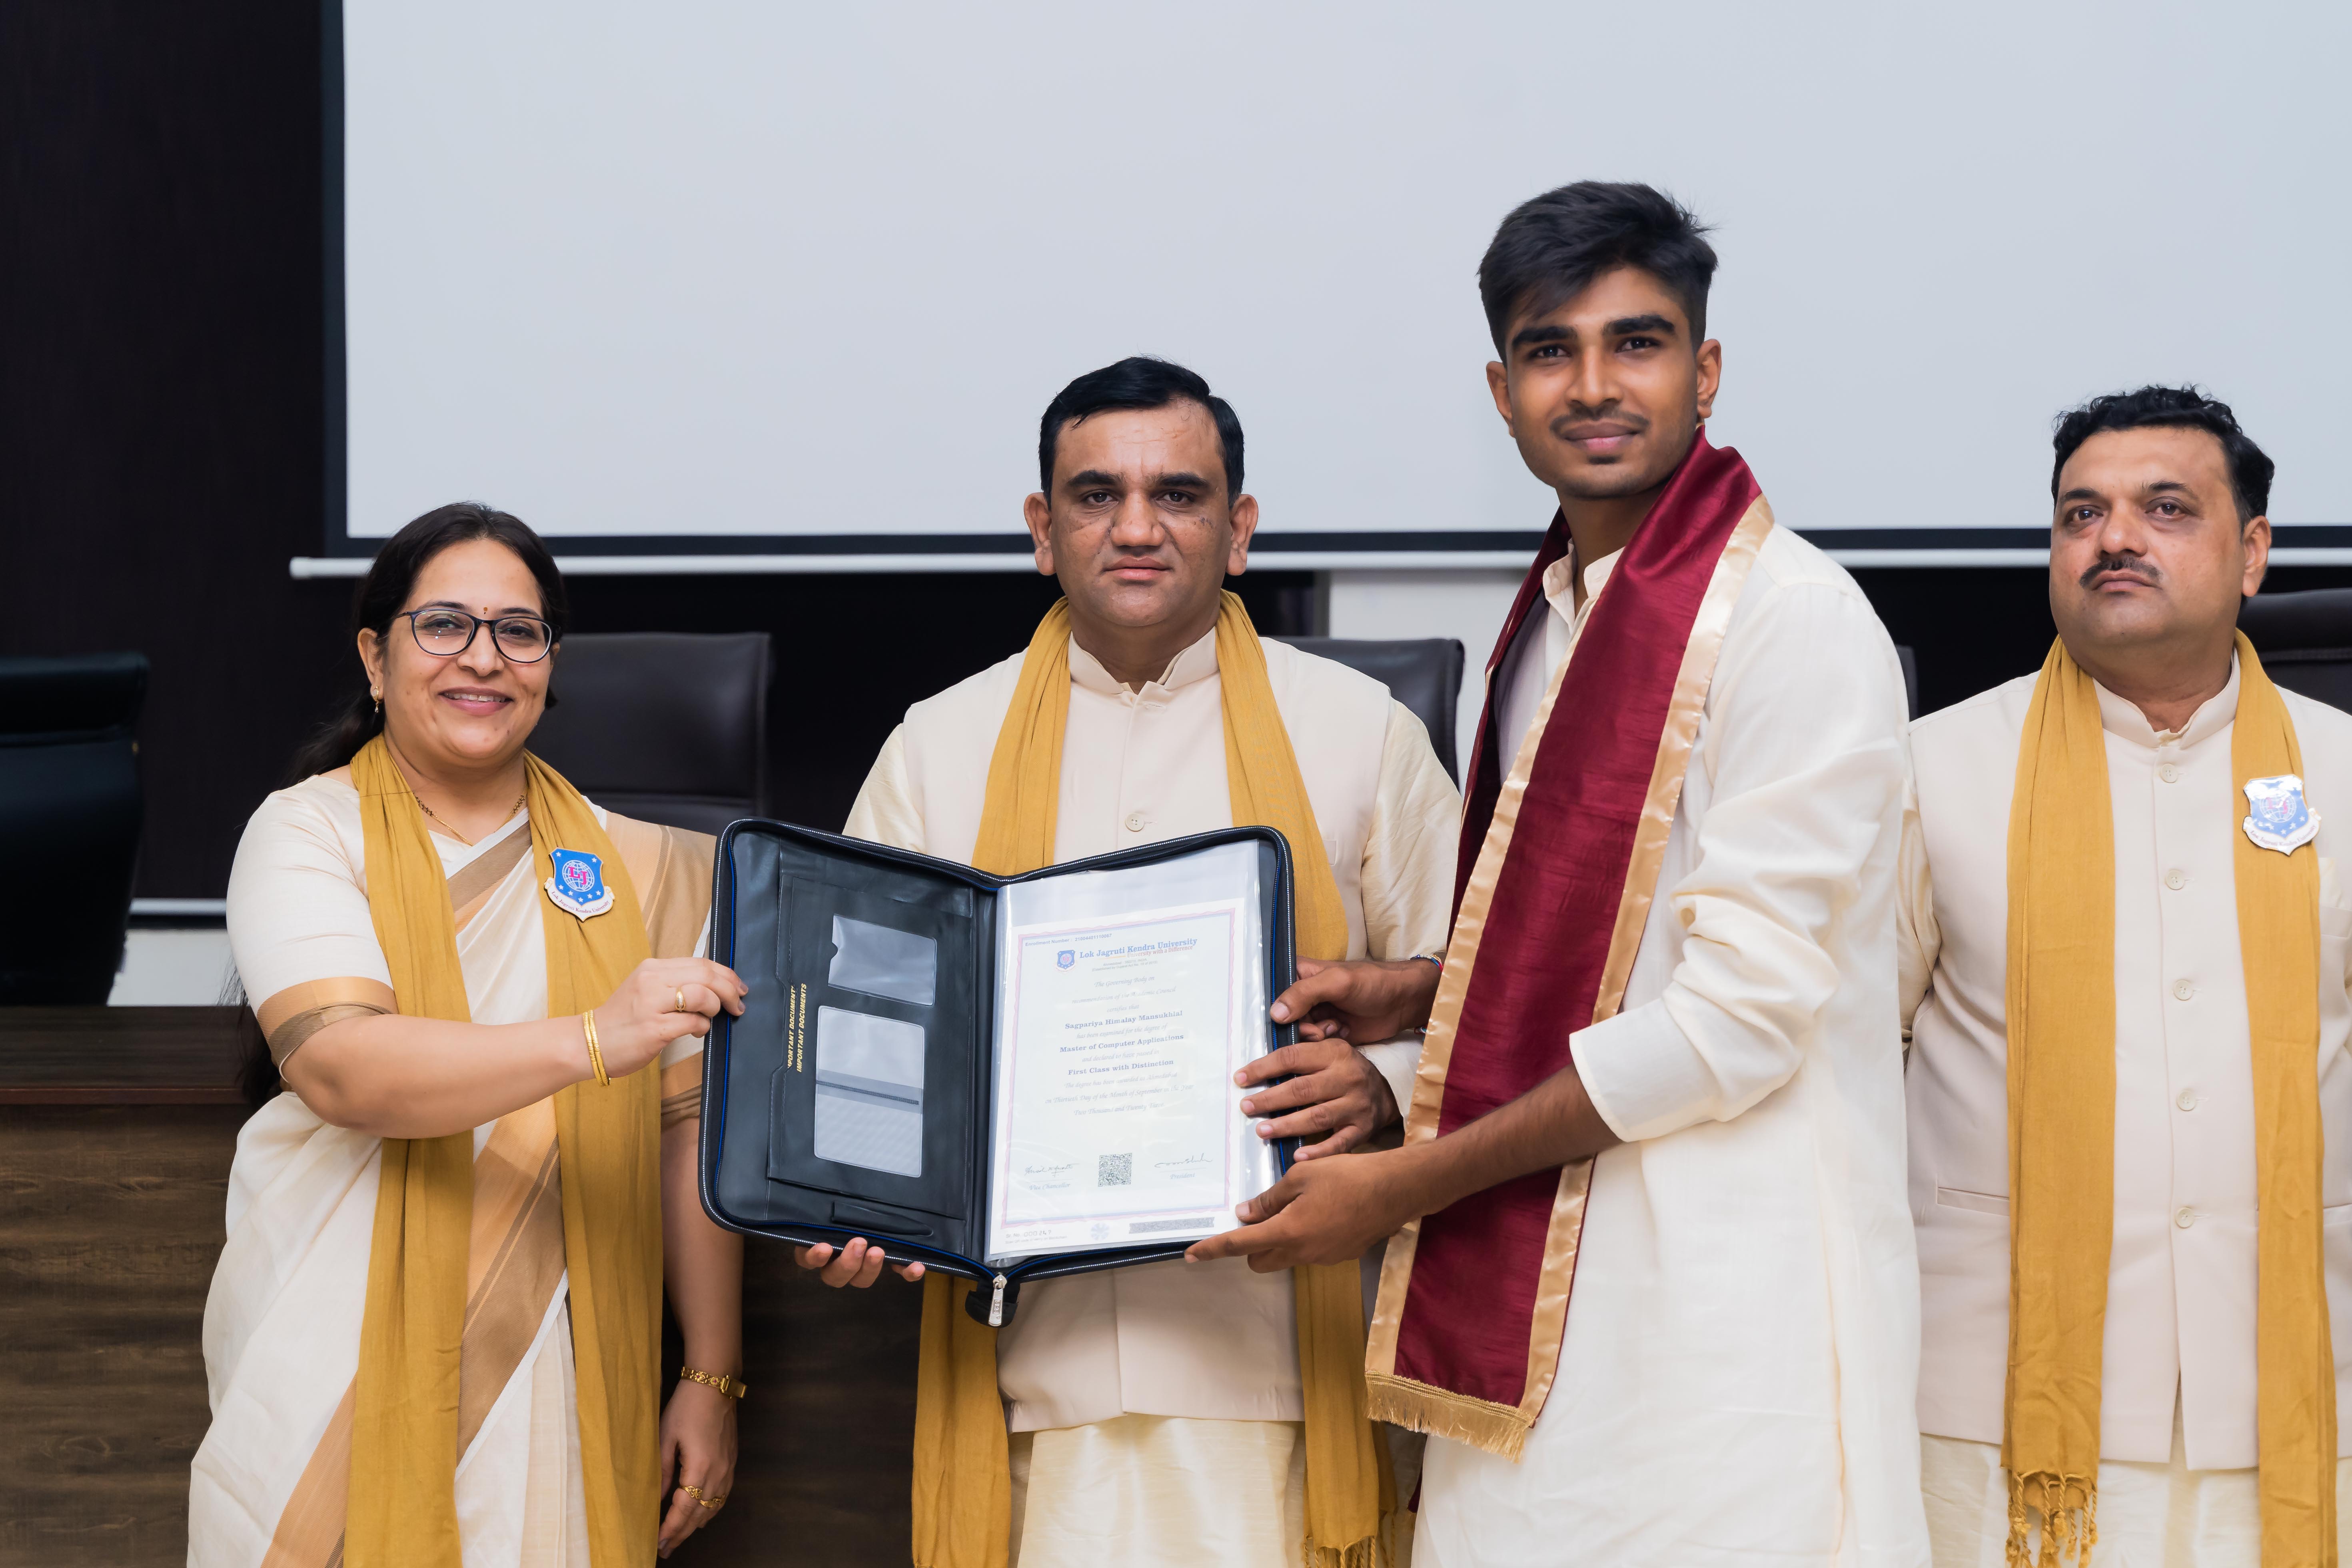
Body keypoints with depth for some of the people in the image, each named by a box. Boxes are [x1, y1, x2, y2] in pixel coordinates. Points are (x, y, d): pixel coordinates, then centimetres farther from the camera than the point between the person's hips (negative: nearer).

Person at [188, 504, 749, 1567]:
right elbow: (338, 1068, -20)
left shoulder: (629, 865, 7)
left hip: (558, 1381, 2)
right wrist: (594, 1039, -32)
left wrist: (712, 1378, 1)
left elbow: (688, 1127, 5)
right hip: (343, 1380, -2)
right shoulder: (308, 832, -2)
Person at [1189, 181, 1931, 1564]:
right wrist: (1418, 997, 9)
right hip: (1534, 1294, 8)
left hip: (1724, 1322, -7)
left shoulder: (1794, 618, -13)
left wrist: (1404, 1188, -14)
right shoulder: (1547, 620, 14)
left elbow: (1740, 1016, -18)